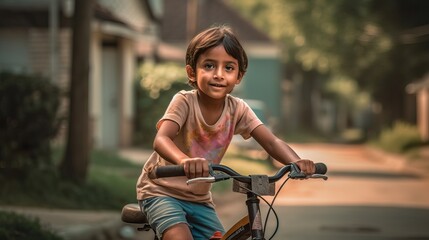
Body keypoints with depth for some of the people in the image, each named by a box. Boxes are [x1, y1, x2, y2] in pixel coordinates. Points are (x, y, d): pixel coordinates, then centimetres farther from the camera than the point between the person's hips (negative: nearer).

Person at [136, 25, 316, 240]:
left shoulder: (237, 109, -8)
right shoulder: (184, 101, -20)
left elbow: (272, 142, -18)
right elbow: (161, 139, -36)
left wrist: (296, 162, -41)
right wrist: (185, 160, -59)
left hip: (199, 198, 5)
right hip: (161, 191, -5)